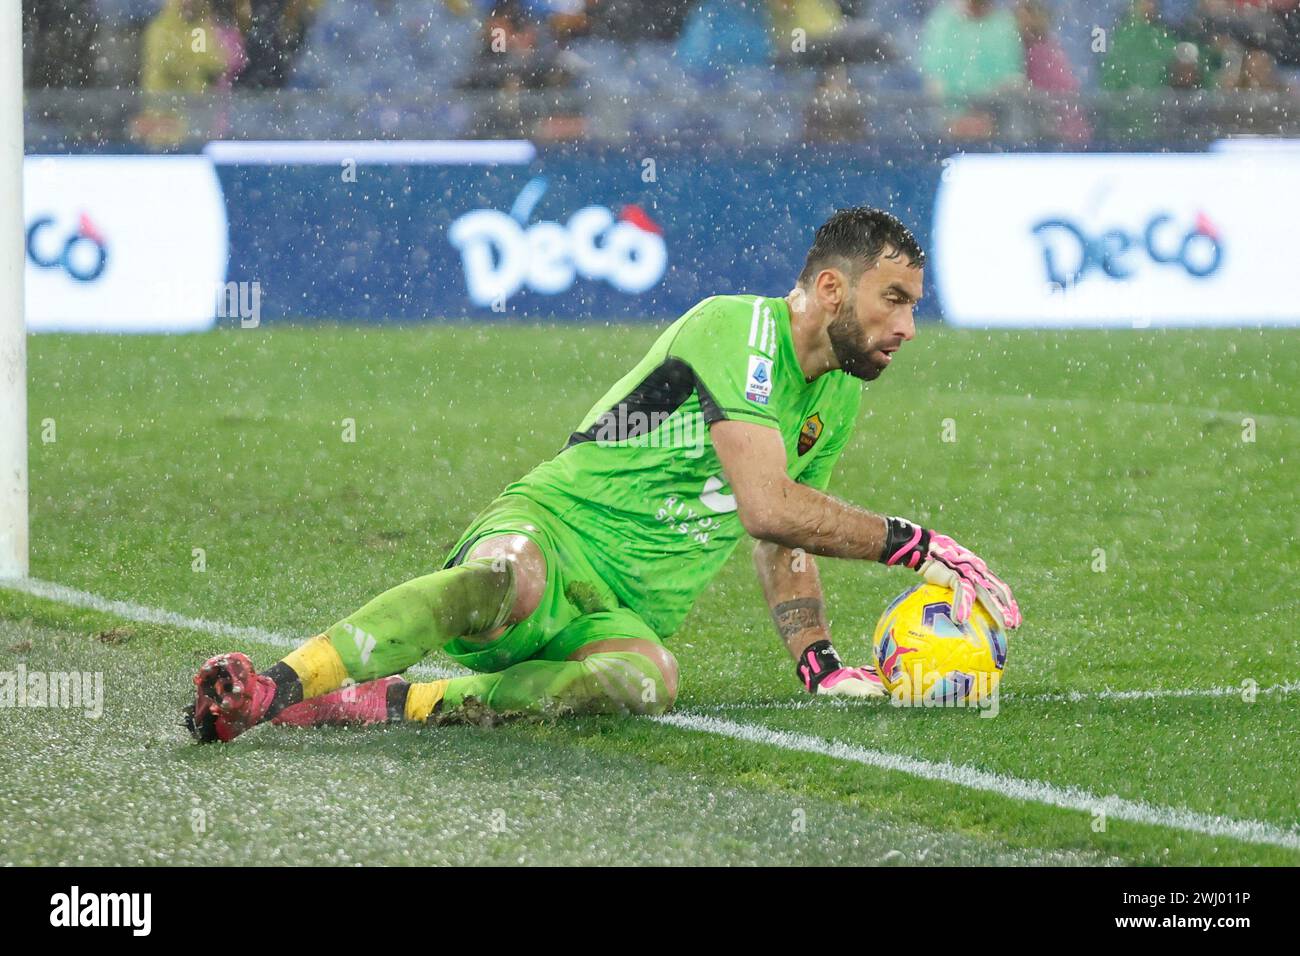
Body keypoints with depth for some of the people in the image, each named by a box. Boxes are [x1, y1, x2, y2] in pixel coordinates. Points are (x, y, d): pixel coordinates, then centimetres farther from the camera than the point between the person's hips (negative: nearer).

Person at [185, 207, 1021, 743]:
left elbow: (787, 543, 30)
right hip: (551, 534, -6)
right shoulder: (739, 329, -10)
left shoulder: (839, 401, 18)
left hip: (627, 614, 6)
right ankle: (277, 686, -46)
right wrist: (914, 545, -13)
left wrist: (820, 664, 14)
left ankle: (395, 704, -32)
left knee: (648, 679, -33)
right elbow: (766, 506, -19)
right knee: (506, 582, -43)